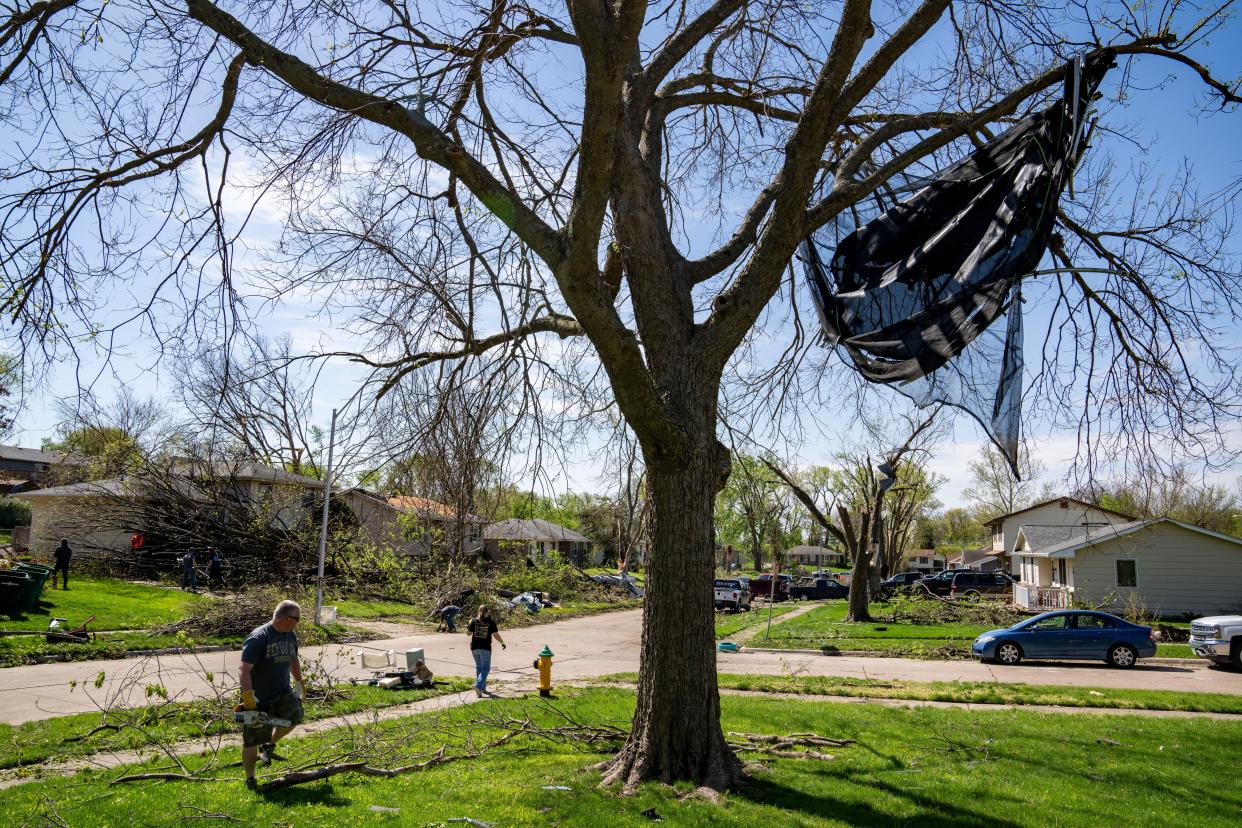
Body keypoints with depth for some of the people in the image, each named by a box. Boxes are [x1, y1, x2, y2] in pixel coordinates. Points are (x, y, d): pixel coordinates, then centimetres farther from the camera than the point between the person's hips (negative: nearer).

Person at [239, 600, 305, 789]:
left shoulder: (290, 636, 2)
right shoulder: (258, 638, -24)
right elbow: (244, 670, -28)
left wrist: (300, 683, 19)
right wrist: (248, 696, -35)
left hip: (282, 691, 6)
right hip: (258, 699, -6)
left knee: (294, 715, -14)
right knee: (253, 740, 3)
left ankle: (269, 745, 12)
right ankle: (250, 778, 23)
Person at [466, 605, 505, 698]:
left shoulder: (474, 621, 0)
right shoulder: (490, 622, -5)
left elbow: (469, 633, 4)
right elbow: (496, 635, -8)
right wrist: (502, 643, 7)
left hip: (474, 647, 3)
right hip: (485, 648, -3)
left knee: (479, 667, 18)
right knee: (485, 668, 3)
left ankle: (483, 688, 24)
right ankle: (478, 685, -19)